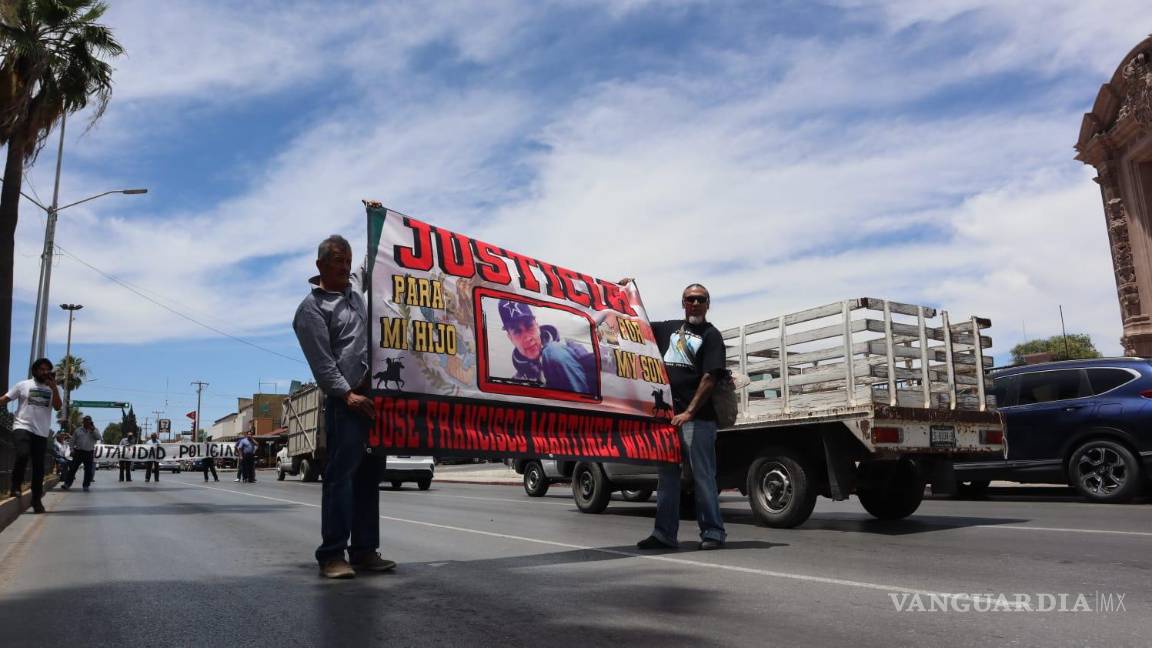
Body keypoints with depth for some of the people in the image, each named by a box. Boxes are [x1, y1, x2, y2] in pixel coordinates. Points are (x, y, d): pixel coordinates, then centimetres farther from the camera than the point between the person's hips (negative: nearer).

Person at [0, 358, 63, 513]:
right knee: (23, 455, -27)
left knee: (39, 466, 5)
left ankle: (36, 499, 14)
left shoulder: (53, 389, 10)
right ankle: (16, 486, -5)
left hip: (41, 432, 2)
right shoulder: (23, 385, 6)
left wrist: (54, 388, -12)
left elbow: (58, 407, -3)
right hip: (22, 427, -2)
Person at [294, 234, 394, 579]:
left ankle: (364, 550, 14)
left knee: (368, 475, 8)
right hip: (346, 400, -7)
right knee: (341, 474, -8)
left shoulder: (355, 284, 18)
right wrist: (346, 395, -19)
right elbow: (322, 363, -10)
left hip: (374, 395, 7)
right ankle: (332, 554, -3)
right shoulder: (312, 308, -2)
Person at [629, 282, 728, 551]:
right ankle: (664, 534, 14)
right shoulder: (668, 328, 16)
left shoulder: (711, 335, 0)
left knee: (702, 476, -1)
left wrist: (689, 412, -15)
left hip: (697, 418, -5)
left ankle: (712, 532, 9)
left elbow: (709, 378, -9)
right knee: (667, 475, 9)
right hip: (667, 415, 6)